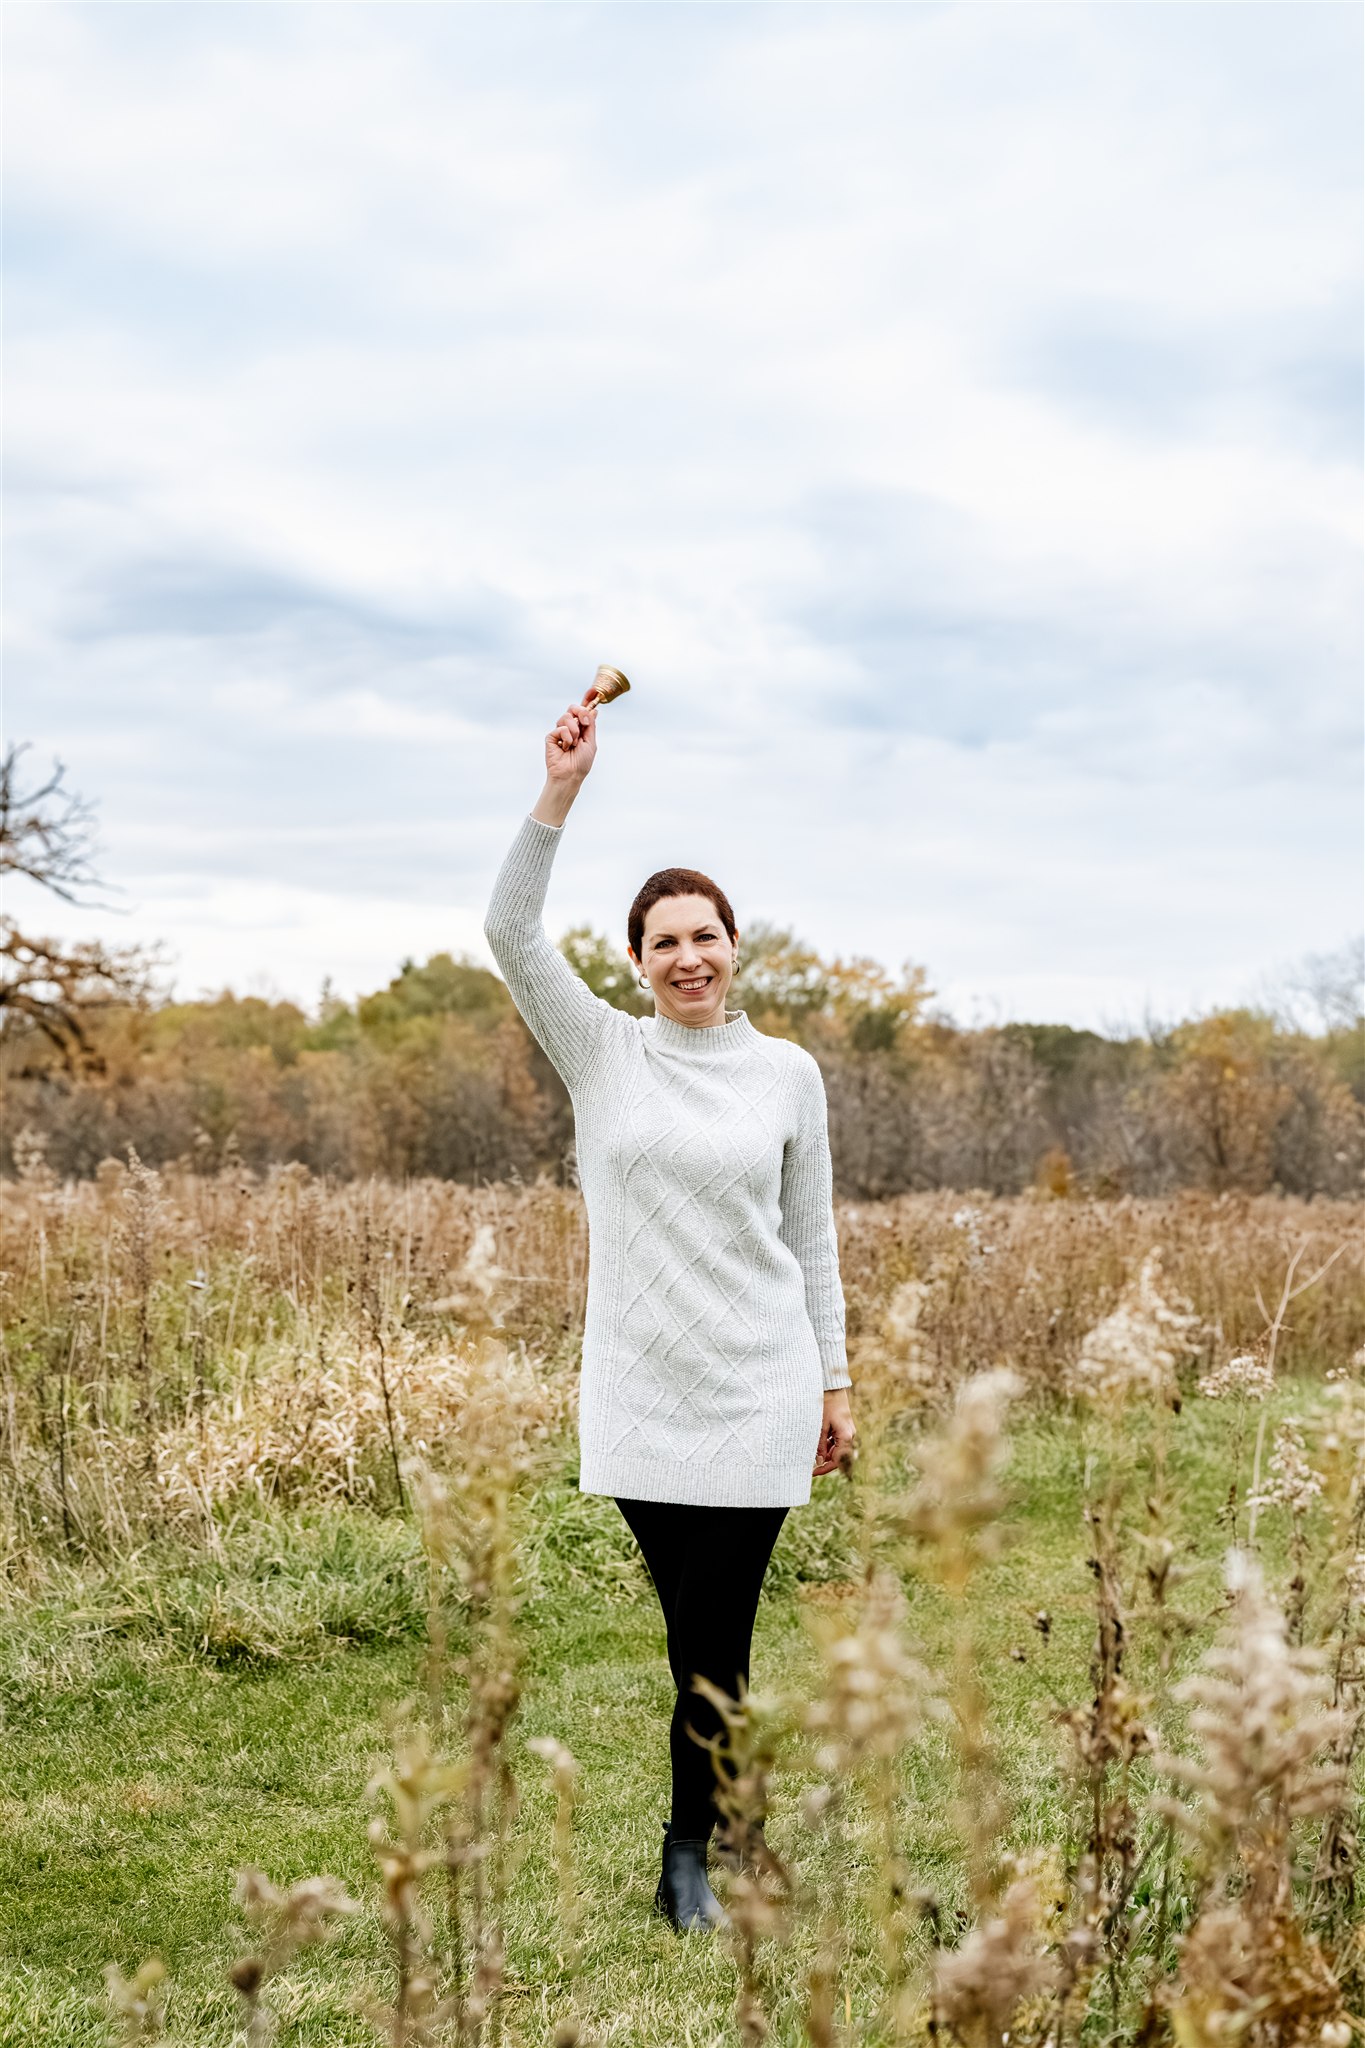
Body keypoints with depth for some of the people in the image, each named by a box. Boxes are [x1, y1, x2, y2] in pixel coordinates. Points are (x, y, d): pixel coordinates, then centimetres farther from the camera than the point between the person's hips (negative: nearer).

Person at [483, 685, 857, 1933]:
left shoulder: (787, 1073, 4)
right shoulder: (601, 1052, 2)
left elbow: (812, 1239, 9)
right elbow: (511, 932, -11)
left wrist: (836, 1382, 9)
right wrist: (559, 793, -19)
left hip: (759, 1389, 0)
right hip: (639, 1389, 0)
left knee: (714, 1639, 1)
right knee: (697, 1637, 9)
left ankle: (690, 1861, 17)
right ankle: (731, 1812, 29)